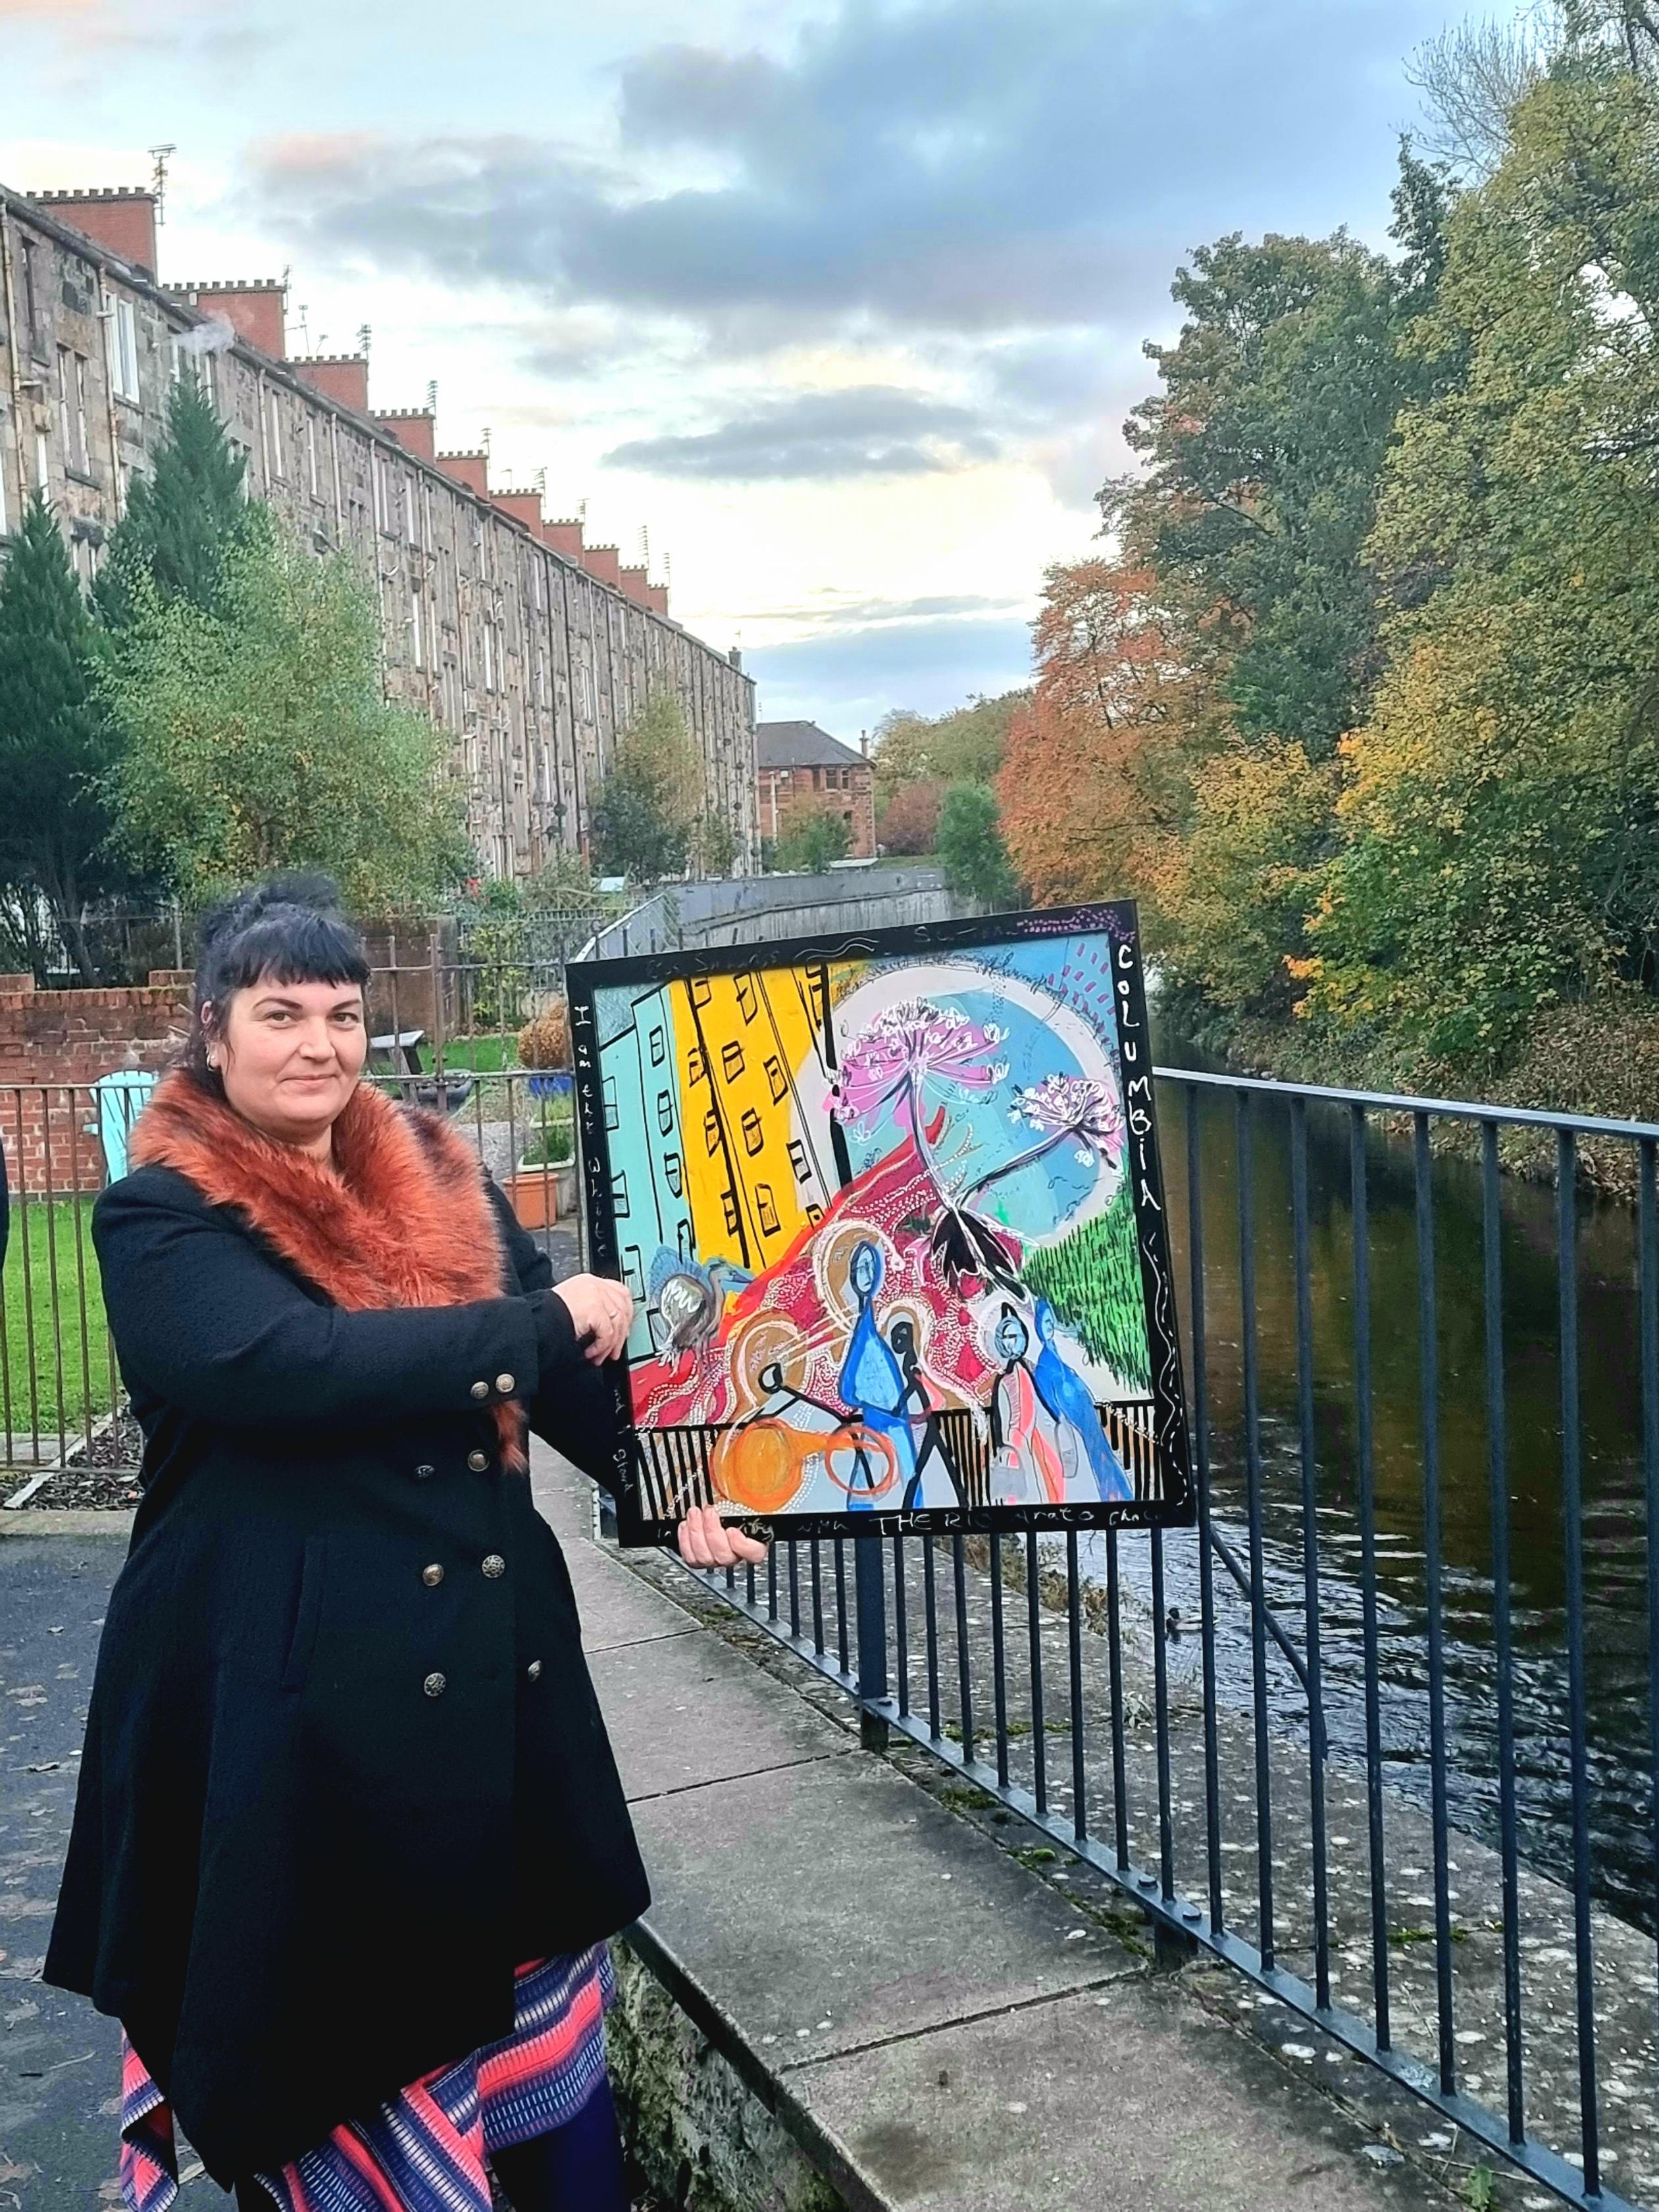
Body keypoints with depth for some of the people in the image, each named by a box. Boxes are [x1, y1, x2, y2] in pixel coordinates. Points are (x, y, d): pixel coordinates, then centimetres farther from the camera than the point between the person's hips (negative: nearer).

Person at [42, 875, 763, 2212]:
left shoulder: (439, 1175, 9)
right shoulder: (162, 1217, -8)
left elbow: (569, 1350, 9)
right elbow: (284, 1362, -25)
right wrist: (539, 1324, -19)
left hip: (496, 1655, 5)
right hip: (302, 1685, -5)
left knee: (549, 1994, 15)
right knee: (345, 2025, 8)